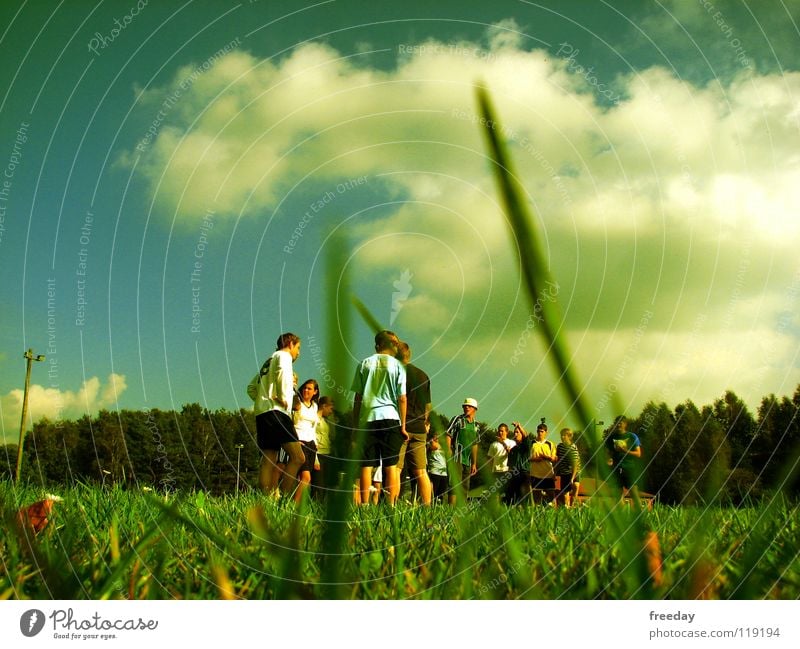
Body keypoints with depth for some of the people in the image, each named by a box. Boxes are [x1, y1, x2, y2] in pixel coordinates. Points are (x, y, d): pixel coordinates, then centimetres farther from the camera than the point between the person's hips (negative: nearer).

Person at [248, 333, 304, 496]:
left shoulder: (268, 362, 30)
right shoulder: (283, 355, 4)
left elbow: (251, 387, 29)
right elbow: (282, 371, -19)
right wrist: (283, 397, -15)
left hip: (262, 413, 9)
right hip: (275, 411, -9)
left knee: (268, 460, 2)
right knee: (297, 457, -14)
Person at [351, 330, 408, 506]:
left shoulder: (364, 364, 8)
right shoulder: (398, 366, 4)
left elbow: (357, 397, 6)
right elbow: (402, 398, 0)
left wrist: (355, 424, 11)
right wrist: (403, 426, 5)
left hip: (367, 418, 1)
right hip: (390, 418, -1)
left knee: (366, 465, 2)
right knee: (391, 465, 2)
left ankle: (364, 504, -1)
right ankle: (390, 504, -2)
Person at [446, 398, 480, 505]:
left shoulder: (475, 425, 15)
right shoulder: (457, 419, -1)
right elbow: (448, 436, -5)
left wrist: (474, 463, 17)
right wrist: (449, 455, -15)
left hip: (468, 460, 6)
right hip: (457, 458, -6)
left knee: (465, 487, 8)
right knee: (455, 484, -13)